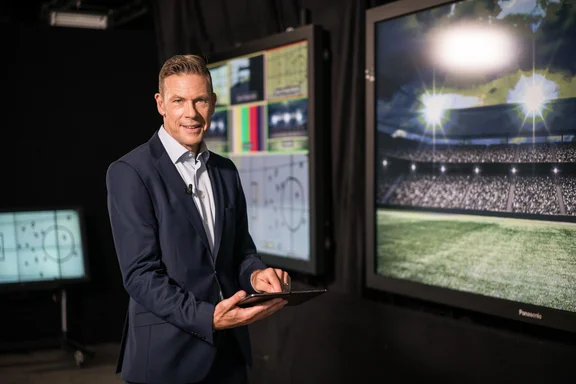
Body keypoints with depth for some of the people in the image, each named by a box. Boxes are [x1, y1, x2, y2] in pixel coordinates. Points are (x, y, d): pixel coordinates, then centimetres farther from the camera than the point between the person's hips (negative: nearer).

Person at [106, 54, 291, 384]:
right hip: (166, 356, -5)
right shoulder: (129, 173, -12)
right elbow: (140, 274, -17)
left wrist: (256, 274, -11)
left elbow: (240, 249, 12)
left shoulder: (226, 171, 7)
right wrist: (207, 318, -28)